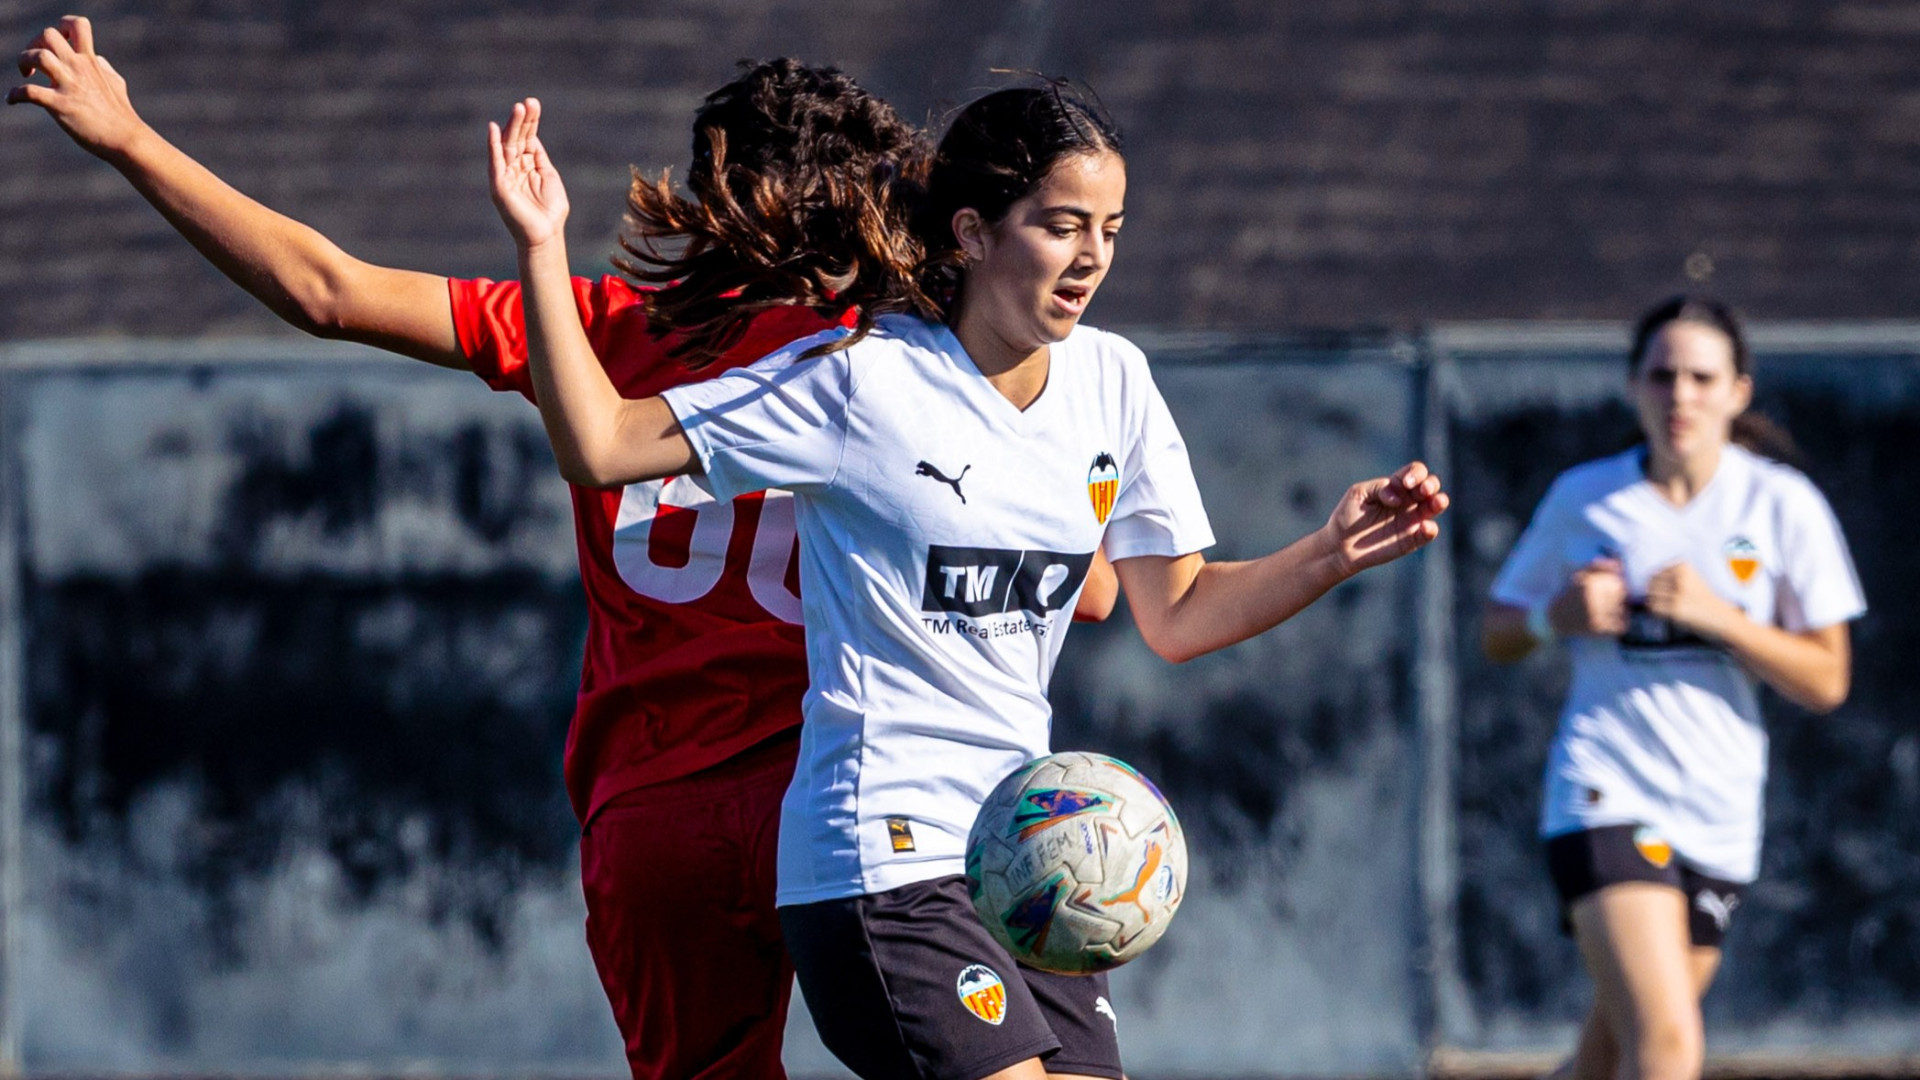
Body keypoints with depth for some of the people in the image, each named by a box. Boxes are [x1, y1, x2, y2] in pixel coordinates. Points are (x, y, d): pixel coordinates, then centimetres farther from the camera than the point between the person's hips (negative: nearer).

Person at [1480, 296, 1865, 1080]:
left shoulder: (1784, 506, -1)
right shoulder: (1582, 499, 1)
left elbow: (1826, 682, -2)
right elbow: (1499, 637, 12)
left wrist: (1718, 616, -16)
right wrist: (1559, 613, -10)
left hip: (1719, 817, 3)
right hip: (1605, 800, -2)